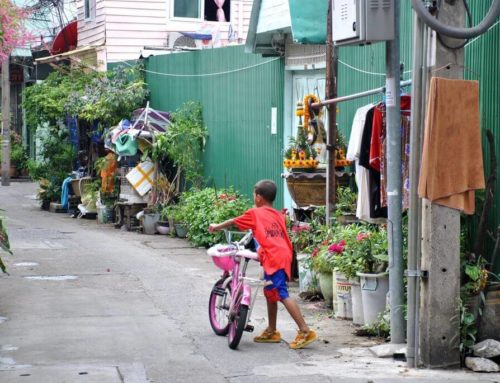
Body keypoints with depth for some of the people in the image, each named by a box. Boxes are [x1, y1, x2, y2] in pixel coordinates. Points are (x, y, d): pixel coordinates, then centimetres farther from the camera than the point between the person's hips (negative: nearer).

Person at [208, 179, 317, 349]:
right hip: (283, 256, 8)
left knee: (282, 295, -11)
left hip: (274, 259, -8)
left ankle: (305, 331, -18)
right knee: (270, 292, 21)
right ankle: (271, 332, 30)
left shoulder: (255, 213, 5)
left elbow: (233, 221, 19)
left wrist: (217, 227, 35)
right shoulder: (278, 216, 20)